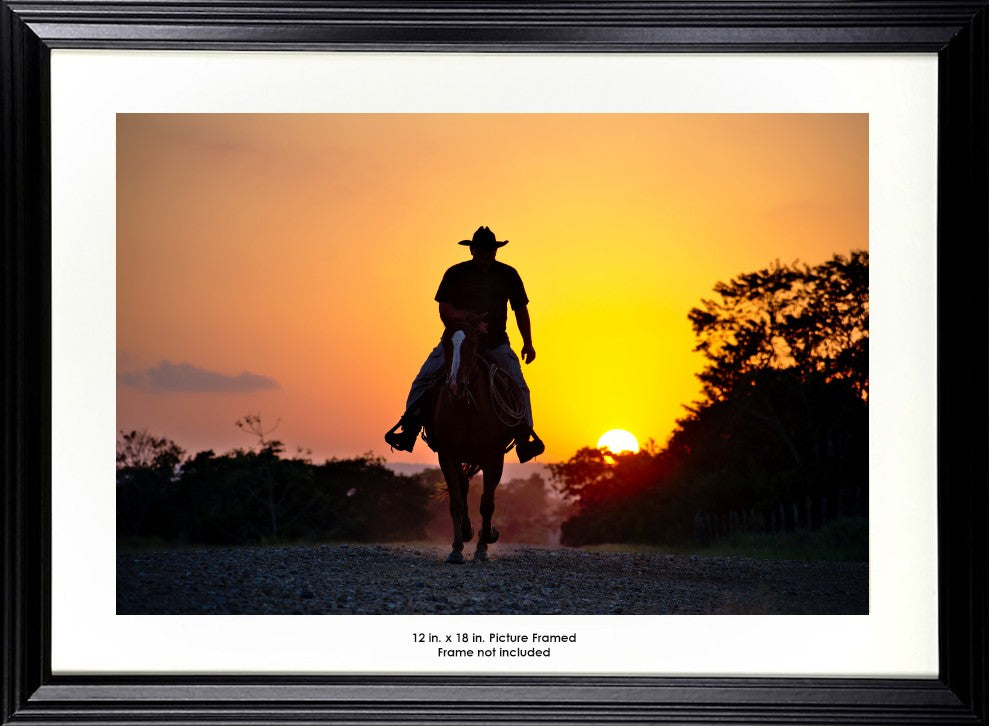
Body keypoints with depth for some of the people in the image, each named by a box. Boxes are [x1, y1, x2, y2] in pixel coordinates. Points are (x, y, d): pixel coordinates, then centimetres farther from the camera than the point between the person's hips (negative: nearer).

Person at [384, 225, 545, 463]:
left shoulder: (508, 274, 5)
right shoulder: (455, 274, -1)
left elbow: (520, 310, 14)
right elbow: (445, 310, -6)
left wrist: (528, 343, 11)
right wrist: (468, 318, -24)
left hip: (496, 343, 1)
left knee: (518, 384, -16)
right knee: (424, 377, -14)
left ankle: (524, 438, -17)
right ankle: (408, 429, -13)